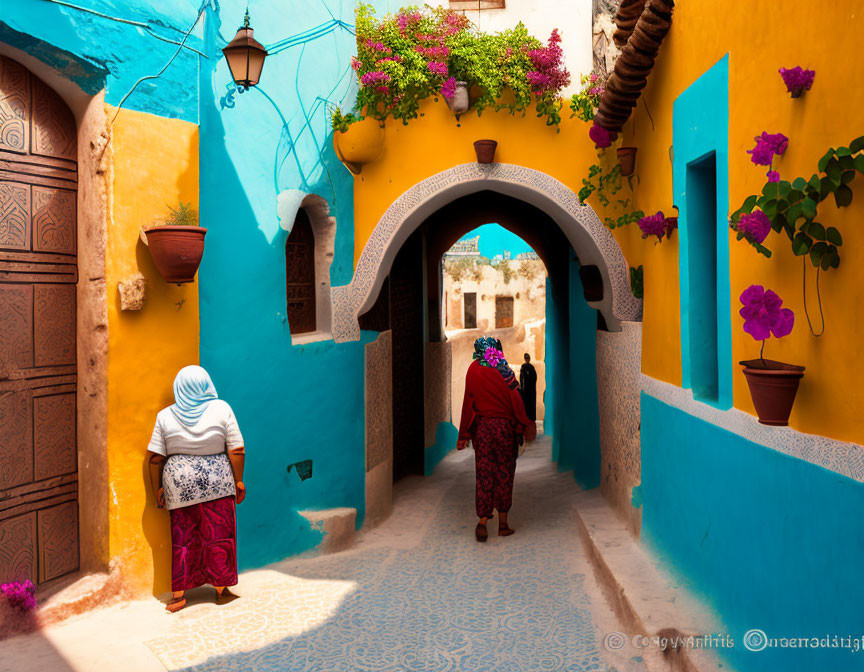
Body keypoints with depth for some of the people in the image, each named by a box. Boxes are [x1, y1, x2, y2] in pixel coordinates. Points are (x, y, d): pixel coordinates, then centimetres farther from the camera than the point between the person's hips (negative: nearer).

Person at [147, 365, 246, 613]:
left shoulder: (166, 416, 0)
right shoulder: (221, 409, -5)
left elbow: (154, 457, 0)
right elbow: (237, 450, -6)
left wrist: (157, 489, 9)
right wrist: (238, 481, 3)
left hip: (179, 483, 2)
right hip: (216, 481, -2)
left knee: (182, 538, 11)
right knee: (218, 536, 8)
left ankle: (179, 594, 15)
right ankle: (221, 590, 17)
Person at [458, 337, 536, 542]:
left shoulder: (473, 370, 0)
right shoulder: (504, 370, -6)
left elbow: (468, 402, 1)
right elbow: (515, 400, -5)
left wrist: (464, 434, 6)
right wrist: (524, 426, 7)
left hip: (482, 426, 1)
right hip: (505, 426, -1)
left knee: (484, 474, 6)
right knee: (504, 473, 8)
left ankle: (482, 521, -7)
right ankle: (503, 524, 15)